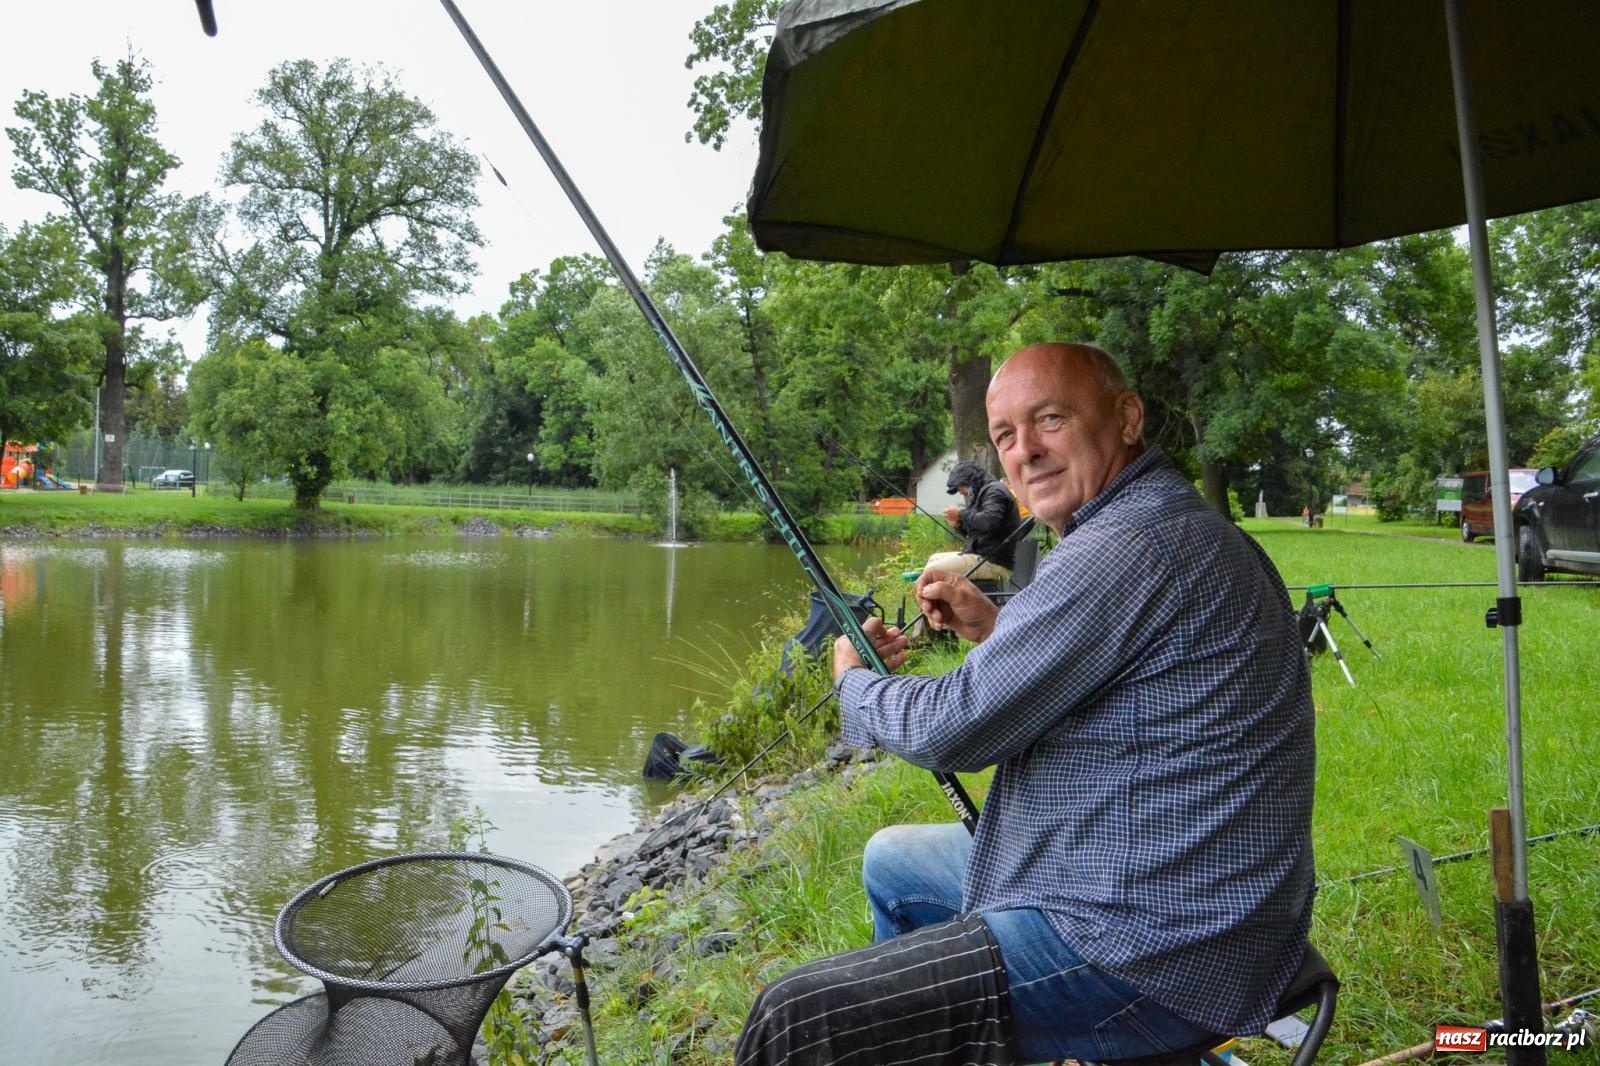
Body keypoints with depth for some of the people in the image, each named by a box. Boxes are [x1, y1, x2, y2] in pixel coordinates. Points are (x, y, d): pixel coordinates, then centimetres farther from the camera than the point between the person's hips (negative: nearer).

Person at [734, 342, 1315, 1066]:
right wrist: (998, 632, 10)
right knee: (891, 860, 26)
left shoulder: (1129, 546, -23)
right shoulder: (1183, 528, 10)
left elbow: (954, 728, -19)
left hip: (1150, 954, -11)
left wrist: (854, 682, 0)